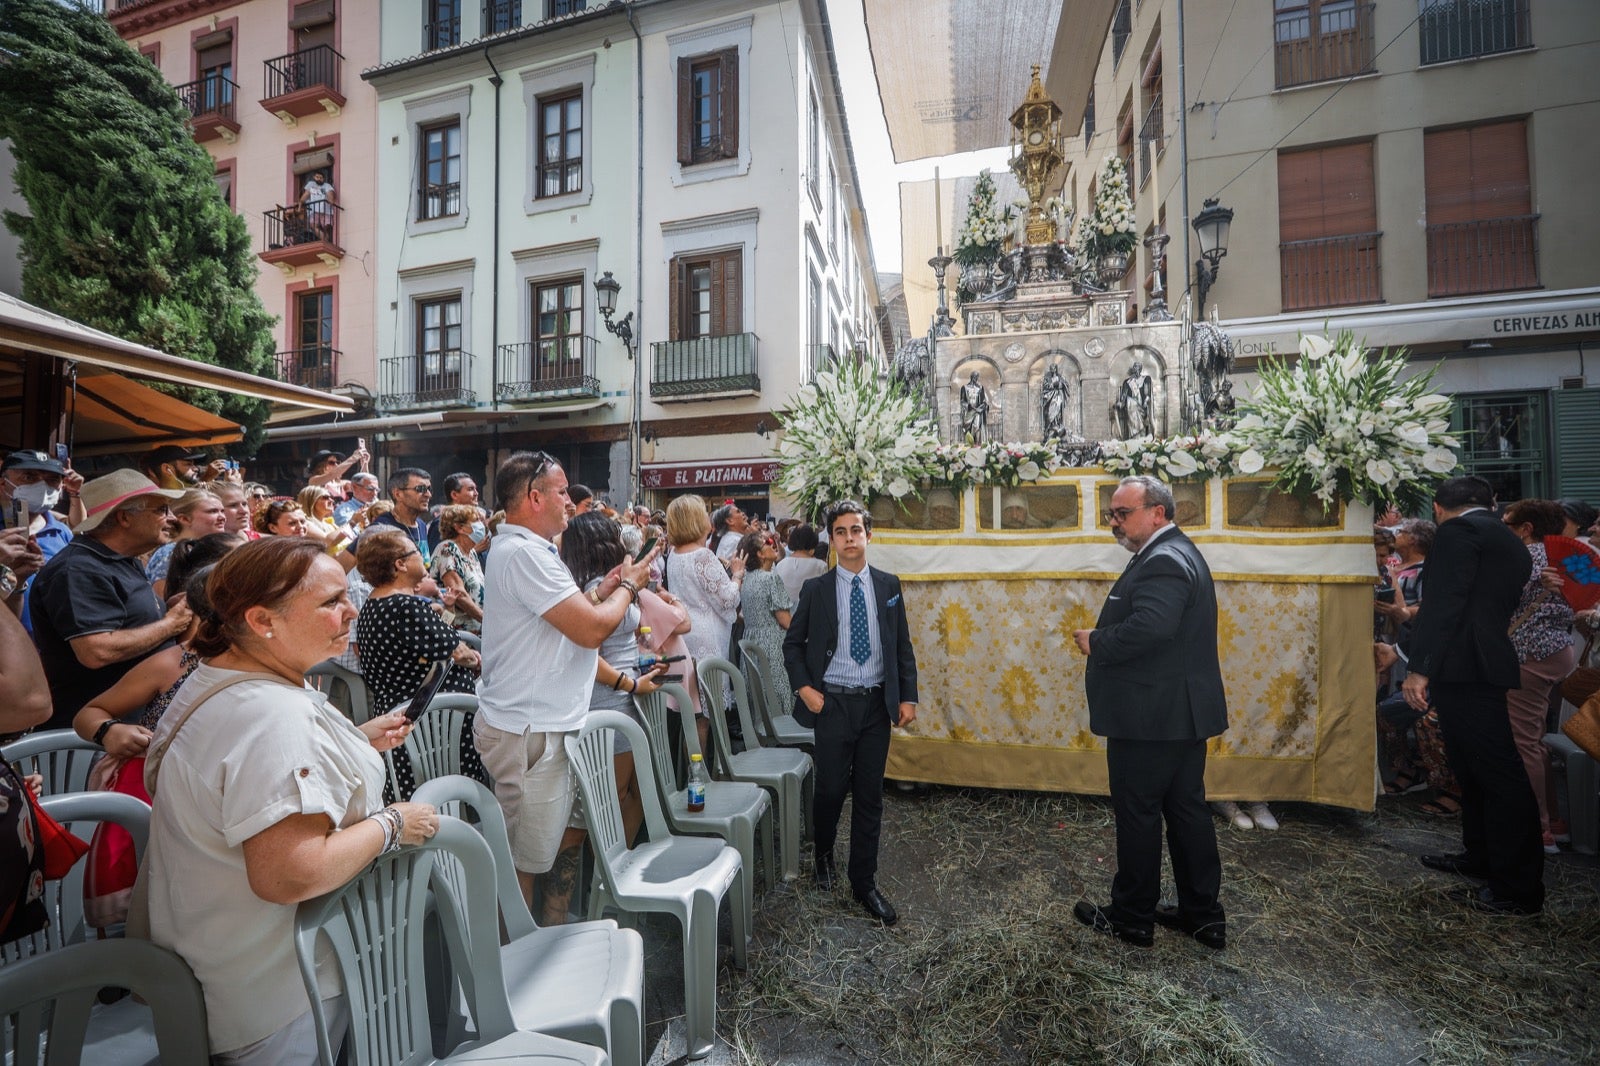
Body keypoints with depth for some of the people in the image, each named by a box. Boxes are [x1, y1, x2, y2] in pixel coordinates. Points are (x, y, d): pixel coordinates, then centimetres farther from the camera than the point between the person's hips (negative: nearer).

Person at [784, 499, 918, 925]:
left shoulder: (888, 585, 3)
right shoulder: (816, 589, -3)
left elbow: (902, 645, 6)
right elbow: (793, 644, 4)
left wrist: (907, 696, 0)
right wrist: (804, 688, -7)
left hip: (876, 702, 2)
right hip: (833, 702, -2)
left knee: (870, 796, 10)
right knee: (831, 789, 8)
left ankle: (865, 882, 28)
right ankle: (824, 854, 40)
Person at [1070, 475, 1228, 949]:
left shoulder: (1163, 560, -19)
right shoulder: (1176, 553, 14)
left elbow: (1148, 626, -35)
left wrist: (1096, 642, -20)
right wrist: (1103, 638, 2)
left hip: (1152, 716, -10)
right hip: (1182, 712, 10)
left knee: (1138, 813, 4)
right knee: (1187, 809, 18)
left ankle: (1131, 917, 20)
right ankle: (1203, 914, 32)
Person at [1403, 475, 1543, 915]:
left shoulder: (1457, 530, -9)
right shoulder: (1511, 541, 20)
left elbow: (1443, 602, -19)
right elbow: (1505, 607, 24)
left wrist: (1419, 668, -20)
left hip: (1463, 666, -10)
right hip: (1486, 664, 10)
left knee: (1498, 773, -3)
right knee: (1473, 769, 19)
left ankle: (1518, 890, 6)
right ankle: (1480, 857, 31)